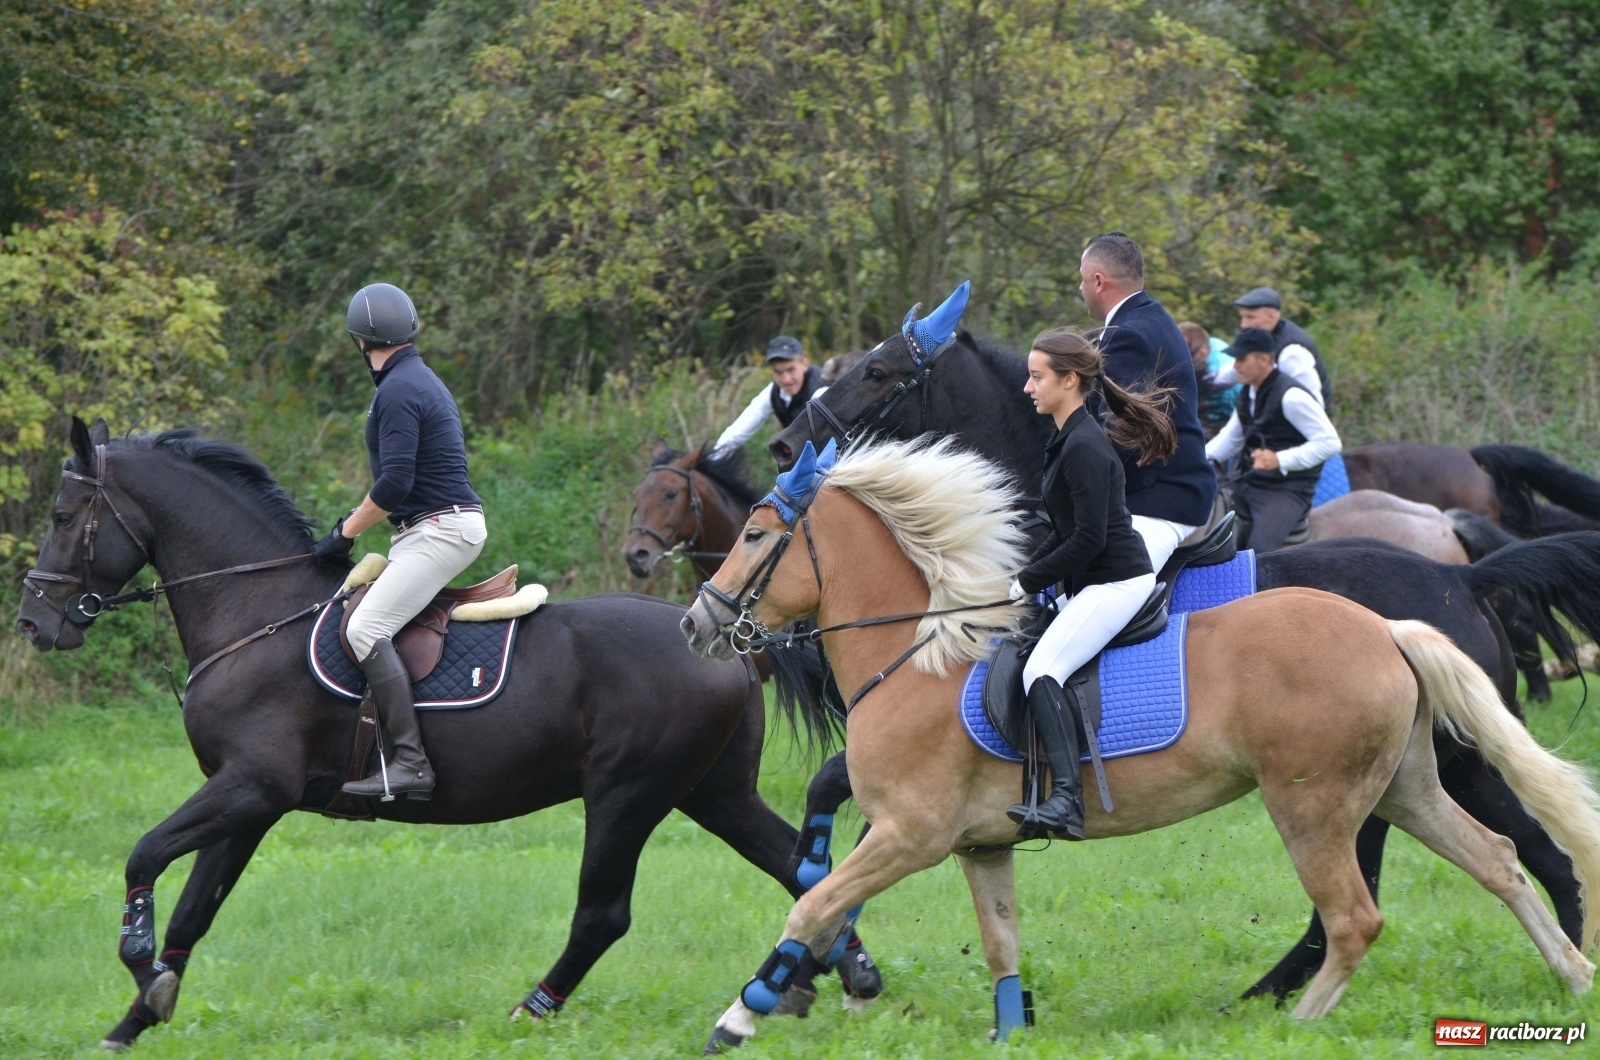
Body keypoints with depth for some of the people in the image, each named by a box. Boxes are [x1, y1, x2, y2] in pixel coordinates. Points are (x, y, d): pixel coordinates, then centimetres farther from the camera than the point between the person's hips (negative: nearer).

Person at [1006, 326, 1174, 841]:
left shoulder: (1085, 447, -17)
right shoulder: (1068, 440, 15)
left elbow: (1089, 539, -21)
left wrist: (1026, 583, -12)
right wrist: (1022, 580, 10)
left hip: (1116, 582, -11)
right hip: (1091, 585, 11)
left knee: (1040, 669, -27)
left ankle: (1066, 799, -41)